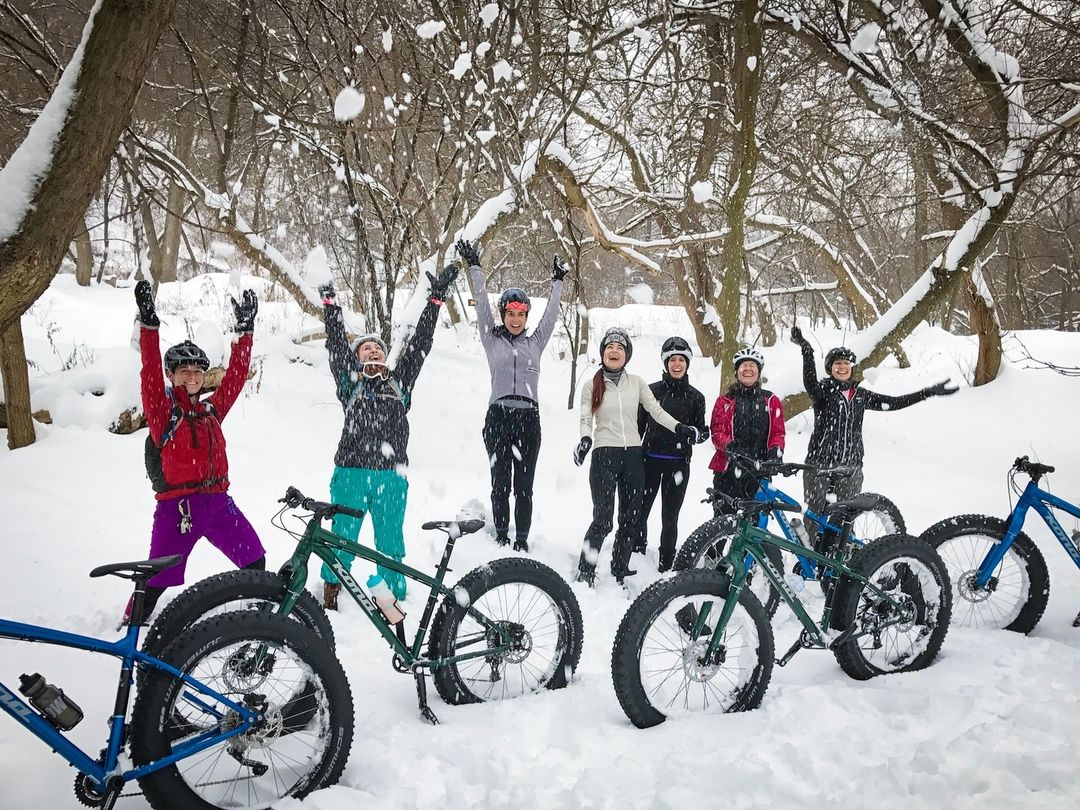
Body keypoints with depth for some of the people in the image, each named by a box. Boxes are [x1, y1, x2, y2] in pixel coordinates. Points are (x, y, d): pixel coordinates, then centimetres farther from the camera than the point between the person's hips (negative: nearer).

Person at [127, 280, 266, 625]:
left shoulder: (212, 409, 12)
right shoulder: (162, 410, -1)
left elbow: (236, 374, 7)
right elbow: (149, 372, -15)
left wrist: (245, 328, 3)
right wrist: (149, 323, -25)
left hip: (218, 502, 4)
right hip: (176, 506, -4)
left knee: (255, 562, 3)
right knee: (157, 579, 2)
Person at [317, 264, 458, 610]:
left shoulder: (399, 382, 16)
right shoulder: (350, 381, 11)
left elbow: (420, 342, 14)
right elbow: (336, 342, 4)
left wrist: (436, 297, 13)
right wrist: (329, 300, 1)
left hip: (392, 476, 2)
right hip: (351, 473, -1)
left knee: (391, 541, 8)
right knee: (343, 537, 7)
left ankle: (394, 597, 20)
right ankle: (331, 588, 26)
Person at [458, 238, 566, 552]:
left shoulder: (535, 342, 16)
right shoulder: (492, 340, 11)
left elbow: (551, 314, 19)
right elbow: (482, 305, 10)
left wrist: (557, 281, 22)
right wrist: (474, 268, 10)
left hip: (528, 418, 1)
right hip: (498, 416, -1)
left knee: (524, 485, 4)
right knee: (500, 483, 2)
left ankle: (522, 540, 9)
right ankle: (501, 537, 11)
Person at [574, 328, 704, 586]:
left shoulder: (636, 382, 8)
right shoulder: (591, 385, 3)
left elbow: (656, 410, 4)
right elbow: (586, 420, -1)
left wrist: (680, 428, -10)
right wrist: (585, 440, -21)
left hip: (633, 457, 3)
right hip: (604, 457, -3)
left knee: (631, 520, 8)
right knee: (602, 519, -10)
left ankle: (619, 572, 23)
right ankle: (585, 574, 5)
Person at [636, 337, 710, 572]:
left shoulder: (695, 397, 5)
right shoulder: (652, 390, 4)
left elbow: (701, 429, 9)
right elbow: (639, 424, 8)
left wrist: (696, 433, -14)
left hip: (679, 463, 0)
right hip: (650, 460, 0)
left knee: (670, 517, 6)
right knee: (639, 511, -3)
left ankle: (666, 566, 16)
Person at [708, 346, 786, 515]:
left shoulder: (771, 401, 11)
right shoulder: (725, 400, 7)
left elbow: (778, 432, 7)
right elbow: (717, 432, 0)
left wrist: (776, 450, -14)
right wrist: (730, 446, -20)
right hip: (728, 470, -1)